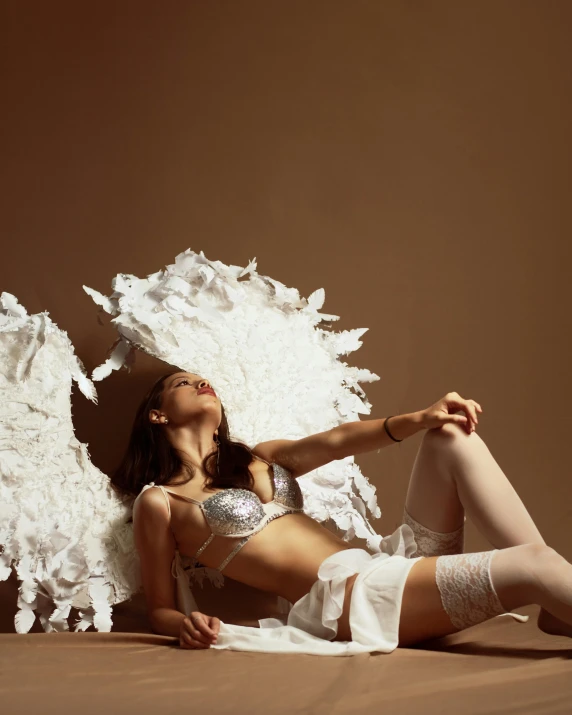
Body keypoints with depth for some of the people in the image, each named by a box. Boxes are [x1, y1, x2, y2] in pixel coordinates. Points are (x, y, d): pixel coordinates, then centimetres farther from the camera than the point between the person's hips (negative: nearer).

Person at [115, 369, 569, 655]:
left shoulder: (261, 459, 23)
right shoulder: (158, 501, 6)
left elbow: (335, 443, 6)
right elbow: (160, 611, 7)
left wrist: (419, 418, -12)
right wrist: (186, 626, -18)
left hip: (382, 566, 8)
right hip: (344, 599, -8)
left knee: (452, 437, -9)